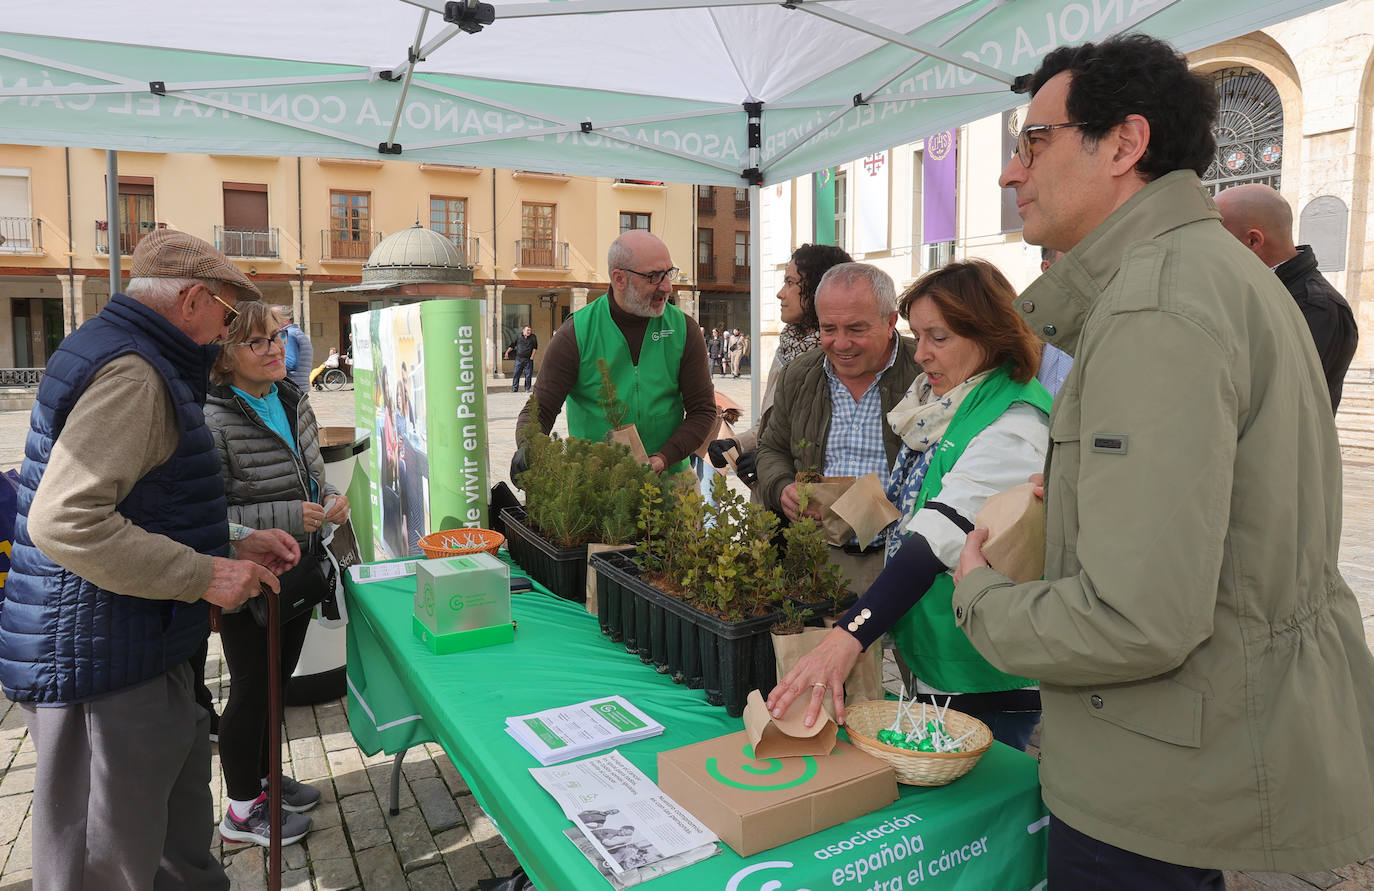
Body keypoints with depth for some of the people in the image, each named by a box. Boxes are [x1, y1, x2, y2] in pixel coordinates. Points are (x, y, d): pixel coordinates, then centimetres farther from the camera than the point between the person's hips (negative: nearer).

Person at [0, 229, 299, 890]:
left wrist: (234, 545, 14)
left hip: (142, 655, 10)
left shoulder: (135, 361, 16)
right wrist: (204, 575, -23)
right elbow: (65, 520, -29)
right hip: (103, 666, -10)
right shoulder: (130, 373, -19)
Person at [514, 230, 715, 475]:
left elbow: (703, 410, 3)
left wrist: (663, 459, -13)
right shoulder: (575, 334, -5)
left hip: (668, 478, 0)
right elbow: (539, 410, -1)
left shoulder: (683, 329, 1)